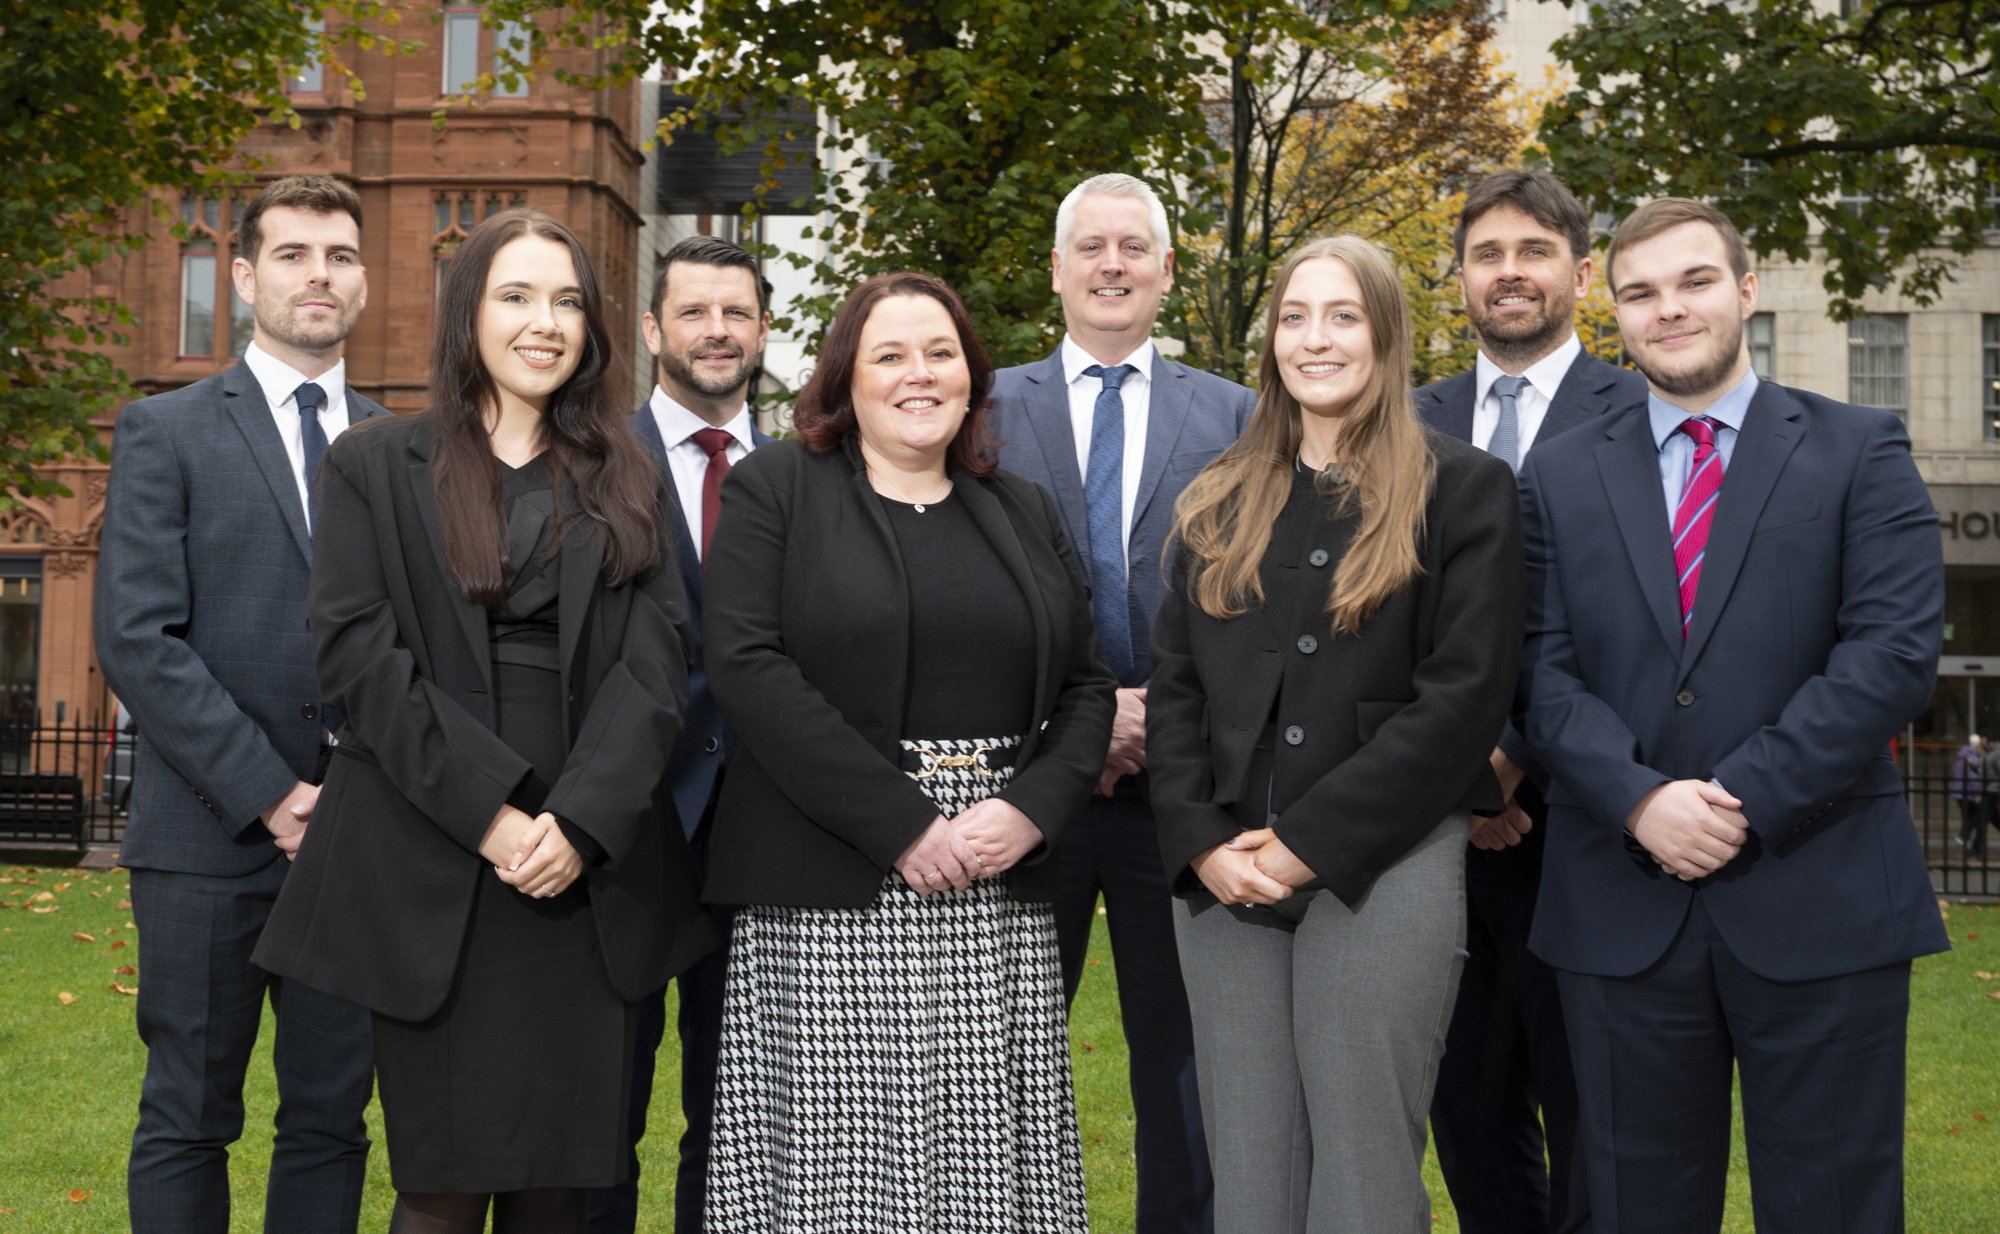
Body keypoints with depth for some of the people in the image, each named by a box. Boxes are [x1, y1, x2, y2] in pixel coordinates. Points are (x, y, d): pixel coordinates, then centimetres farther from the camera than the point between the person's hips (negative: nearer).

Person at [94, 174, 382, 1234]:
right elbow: (136, 640, -6)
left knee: (332, 1117, 8)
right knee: (188, 1122, 5)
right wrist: (268, 792, -12)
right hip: (211, 836, -3)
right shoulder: (165, 431, 3)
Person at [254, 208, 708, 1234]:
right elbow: (355, 649, -3)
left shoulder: (622, 480, 14)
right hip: (433, 868, -2)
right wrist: (489, 810, -13)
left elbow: (655, 656, 3)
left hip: (589, 868, 2)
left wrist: (581, 819, -12)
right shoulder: (375, 466, 9)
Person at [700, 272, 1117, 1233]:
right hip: (836, 892, -4)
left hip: (1002, 902, 4)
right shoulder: (773, 490, 3)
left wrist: (1031, 809, -6)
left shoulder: (1023, 513, 17)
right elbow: (748, 667, -10)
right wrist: (900, 826, -15)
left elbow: (1086, 686, 14)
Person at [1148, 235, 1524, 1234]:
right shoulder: (1219, 504, 15)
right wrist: (1203, 842, -5)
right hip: (1223, 878, 4)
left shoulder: (1462, 489, 1)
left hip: (1380, 867, -4)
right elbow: (1173, 686, 11)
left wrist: (1308, 842, -12)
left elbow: (1464, 693, -8)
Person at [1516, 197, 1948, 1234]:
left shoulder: (1861, 453, 5)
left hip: (1822, 904, -1)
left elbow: (1894, 653, -6)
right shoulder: (1559, 477, 10)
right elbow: (1546, 673, 2)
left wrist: (1745, 799, -14)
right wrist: (1641, 800, -14)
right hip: (1622, 908, 2)